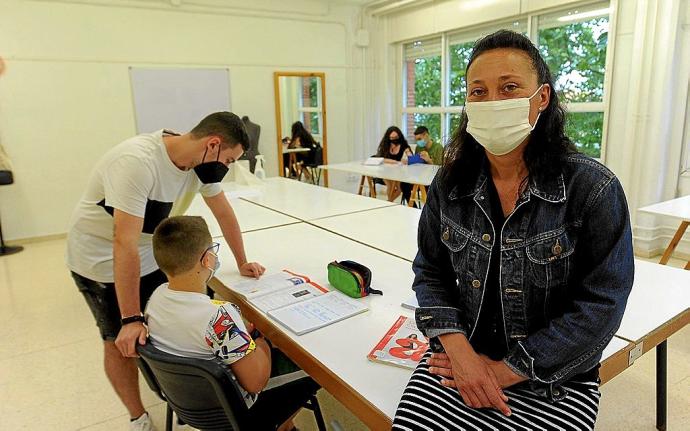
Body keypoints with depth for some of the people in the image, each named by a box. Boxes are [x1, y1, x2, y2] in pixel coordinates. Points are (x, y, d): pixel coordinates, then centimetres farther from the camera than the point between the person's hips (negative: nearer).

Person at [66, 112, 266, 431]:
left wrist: (242, 263, 8)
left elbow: (223, 212, 1)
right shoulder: (138, 161, -36)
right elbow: (125, 244, -35)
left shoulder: (200, 163, -12)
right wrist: (131, 319, -31)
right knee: (121, 342, 4)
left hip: (151, 255, 6)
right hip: (100, 259, -6)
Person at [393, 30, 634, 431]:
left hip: (556, 379, -2)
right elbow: (430, 272, 3)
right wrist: (458, 349, -12)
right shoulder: (451, 184, -2)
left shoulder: (593, 188, -12)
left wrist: (507, 370, -14)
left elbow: (600, 306, -12)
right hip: (460, 359, 2)